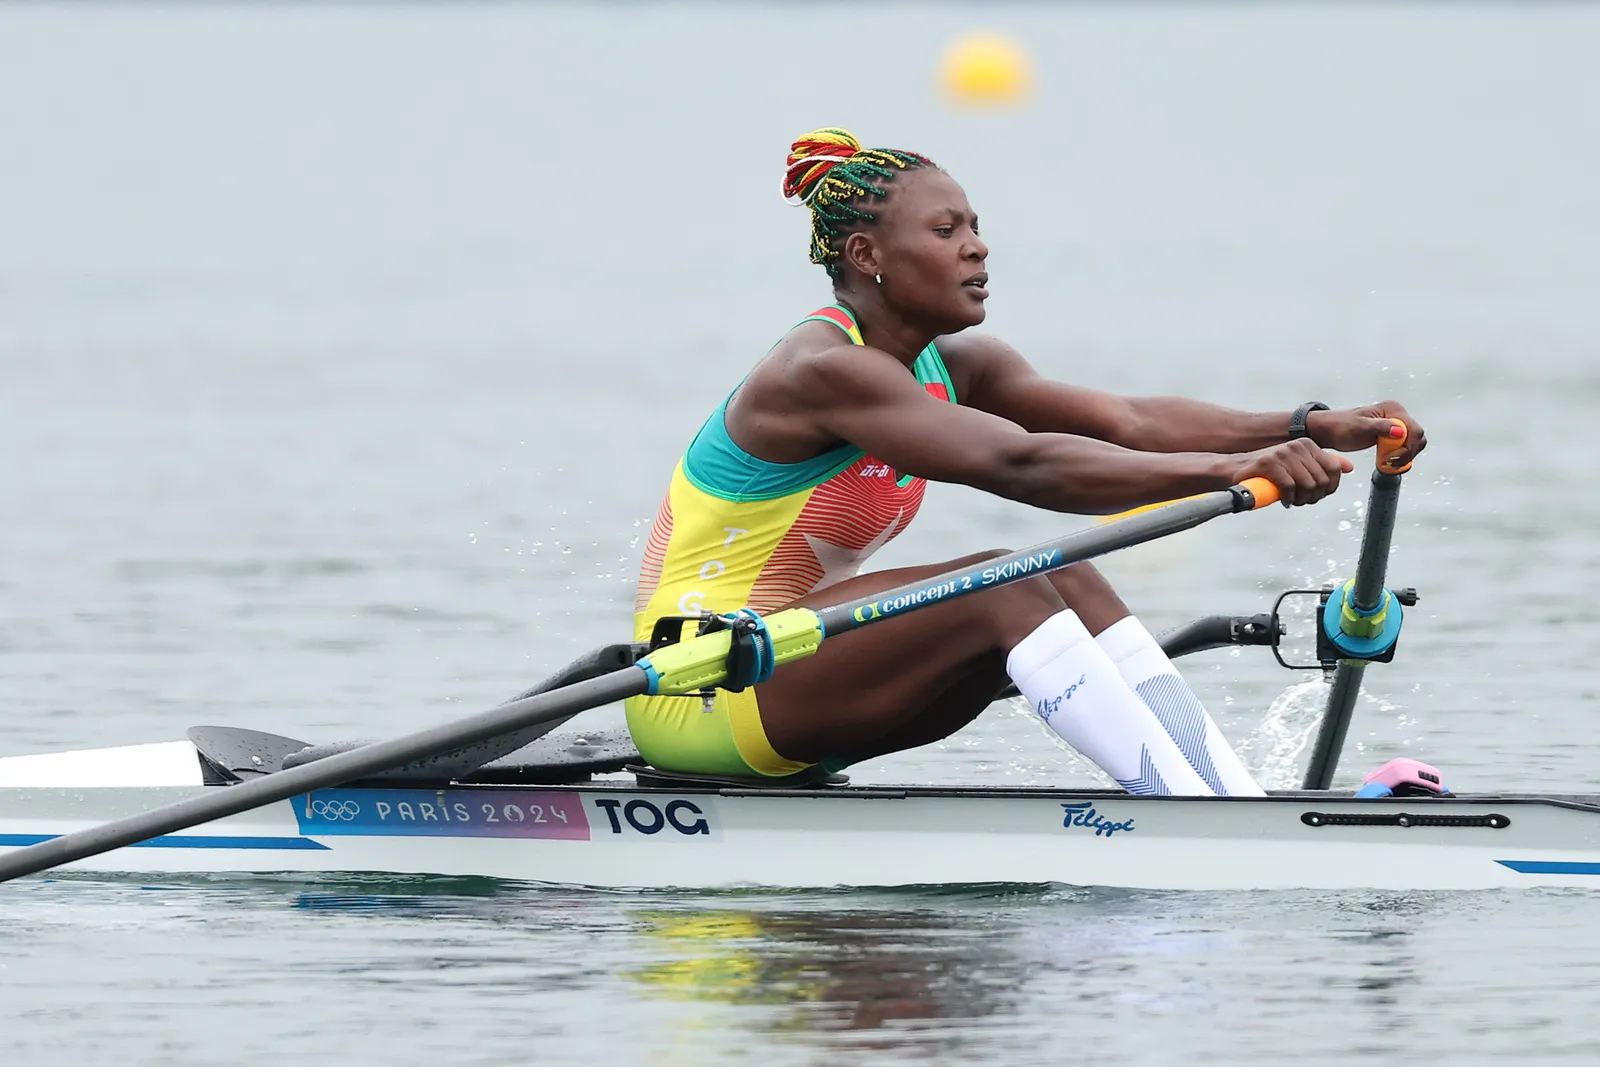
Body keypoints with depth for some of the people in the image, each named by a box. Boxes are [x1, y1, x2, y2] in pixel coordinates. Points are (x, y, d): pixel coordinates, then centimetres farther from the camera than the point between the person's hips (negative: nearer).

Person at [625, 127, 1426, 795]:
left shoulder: (954, 369, 7)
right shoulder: (826, 373, -21)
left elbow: (1129, 421, -6)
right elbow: (1019, 466, -33)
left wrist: (1313, 428, -20)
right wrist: (1229, 469, -41)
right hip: (697, 695, -9)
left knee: (1071, 585, -7)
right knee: (1008, 589, -24)